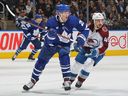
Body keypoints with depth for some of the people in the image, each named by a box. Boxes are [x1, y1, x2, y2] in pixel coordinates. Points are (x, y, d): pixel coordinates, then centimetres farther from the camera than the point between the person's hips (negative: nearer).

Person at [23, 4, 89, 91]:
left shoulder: (72, 20, -25)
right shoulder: (51, 22, -29)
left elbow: (84, 29, -13)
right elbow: (48, 41, -29)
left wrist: (81, 38, -27)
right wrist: (50, 34, -50)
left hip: (64, 44, 0)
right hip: (51, 43, 0)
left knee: (64, 57, -27)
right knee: (41, 61, 4)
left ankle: (67, 80, -16)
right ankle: (33, 81, 24)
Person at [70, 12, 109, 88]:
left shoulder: (104, 31, -25)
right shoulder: (88, 27, -17)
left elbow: (105, 45, -23)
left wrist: (97, 51, -36)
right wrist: (77, 45, -10)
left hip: (98, 51, -3)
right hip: (86, 48, 3)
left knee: (88, 63, -23)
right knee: (77, 63, 5)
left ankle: (80, 81, -2)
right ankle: (70, 80, 29)